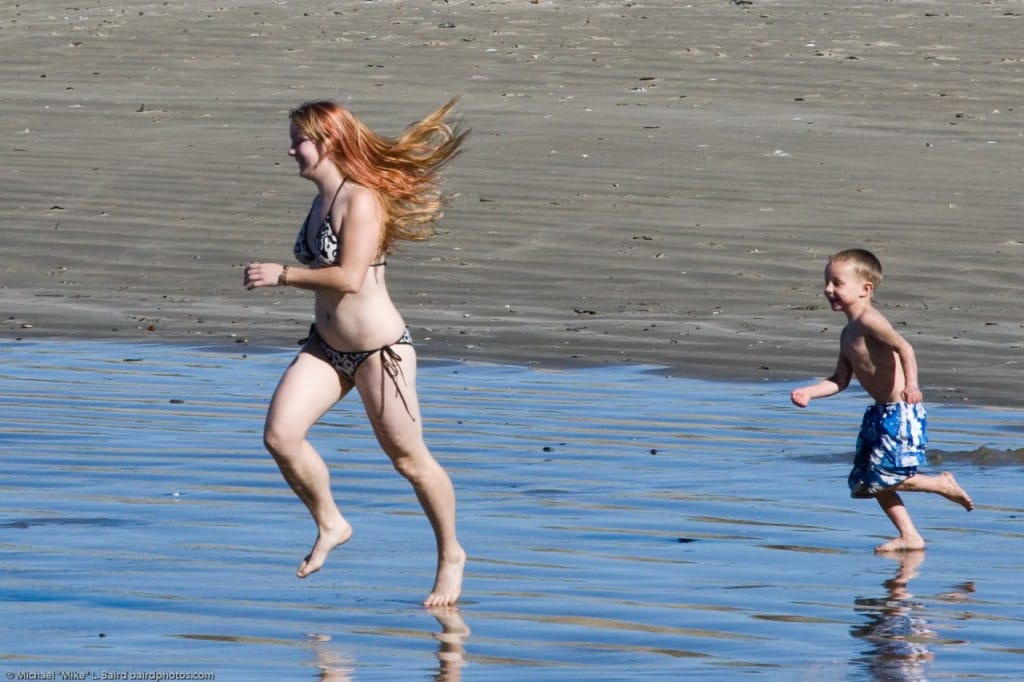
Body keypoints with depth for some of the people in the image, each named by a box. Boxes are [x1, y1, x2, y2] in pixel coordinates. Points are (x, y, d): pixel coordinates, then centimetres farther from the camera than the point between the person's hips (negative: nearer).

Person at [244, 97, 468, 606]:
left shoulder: (362, 201, -18)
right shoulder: (321, 202, 9)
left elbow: (348, 278, -27)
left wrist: (281, 275, -22)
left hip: (378, 349, -8)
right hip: (326, 348, 8)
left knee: (408, 459, 5)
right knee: (280, 435, -12)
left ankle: (450, 555, 23)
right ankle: (330, 526, 9)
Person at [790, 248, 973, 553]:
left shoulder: (869, 321, -15)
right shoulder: (848, 333, 15)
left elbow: (903, 347, -28)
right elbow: (839, 380, 17)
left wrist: (911, 383, -42)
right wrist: (809, 392, 2)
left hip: (901, 413, -10)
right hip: (881, 414, 10)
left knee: (883, 477, -11)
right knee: (868, 481, 11)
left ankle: (943, 485, 8)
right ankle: (909, 536, 17)